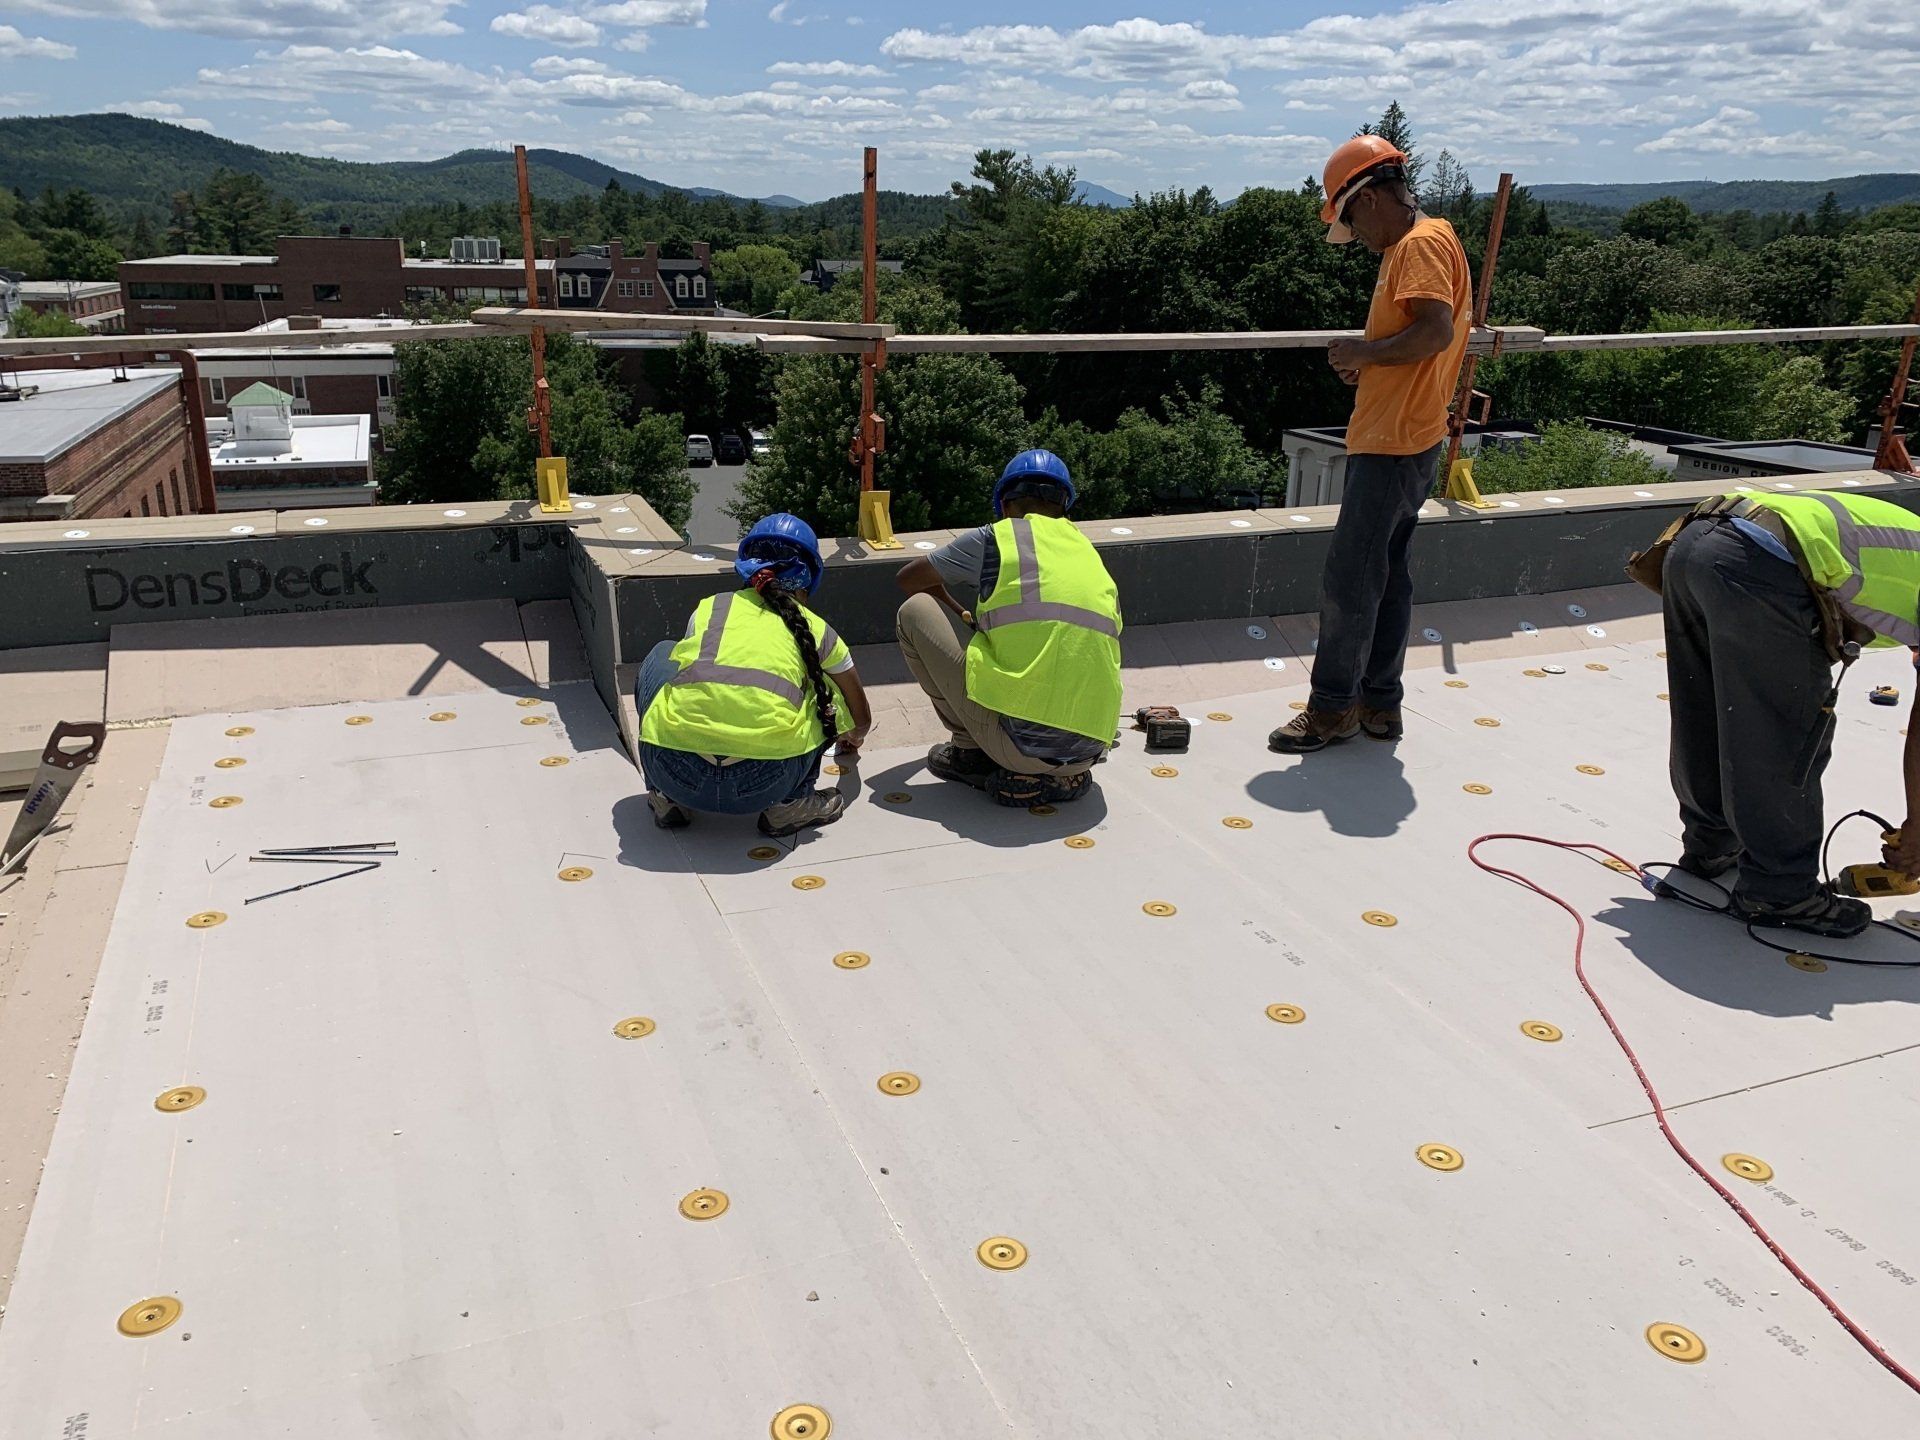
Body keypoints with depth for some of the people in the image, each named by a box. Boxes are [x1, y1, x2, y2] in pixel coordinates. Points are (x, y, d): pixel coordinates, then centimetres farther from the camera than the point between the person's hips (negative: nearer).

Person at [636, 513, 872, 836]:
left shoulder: (708, 608, 24)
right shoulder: (815, 628, 22)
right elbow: (862, 719, 38)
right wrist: (852, 738, 63)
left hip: (675, 771, 1)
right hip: (765, 782, -1)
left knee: (663, 655, 32)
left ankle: (667, 798, 24)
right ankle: (790, 803, 15)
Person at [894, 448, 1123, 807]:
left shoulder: (997, 537, 4)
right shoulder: (1090, 554, 18)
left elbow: (909, 579, 20)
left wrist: (961, 618, 37)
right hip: (1089, 749, 5)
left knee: (915, 610, 10)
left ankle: (969, 751, 15)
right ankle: (1063, 775, 13)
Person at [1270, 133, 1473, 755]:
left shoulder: (1422, 243, -13)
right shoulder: (1413, 245, 19)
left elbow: (1437, 331, -26)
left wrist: (1368, 352, -13)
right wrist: (1368, 364, 9)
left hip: (1394, 442, -11)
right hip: (1398, 439, 11)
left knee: (1349, 577, -7)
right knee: (1386, 573, 12)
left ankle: (1333, 707, 1)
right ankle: (1379, 703, 20)